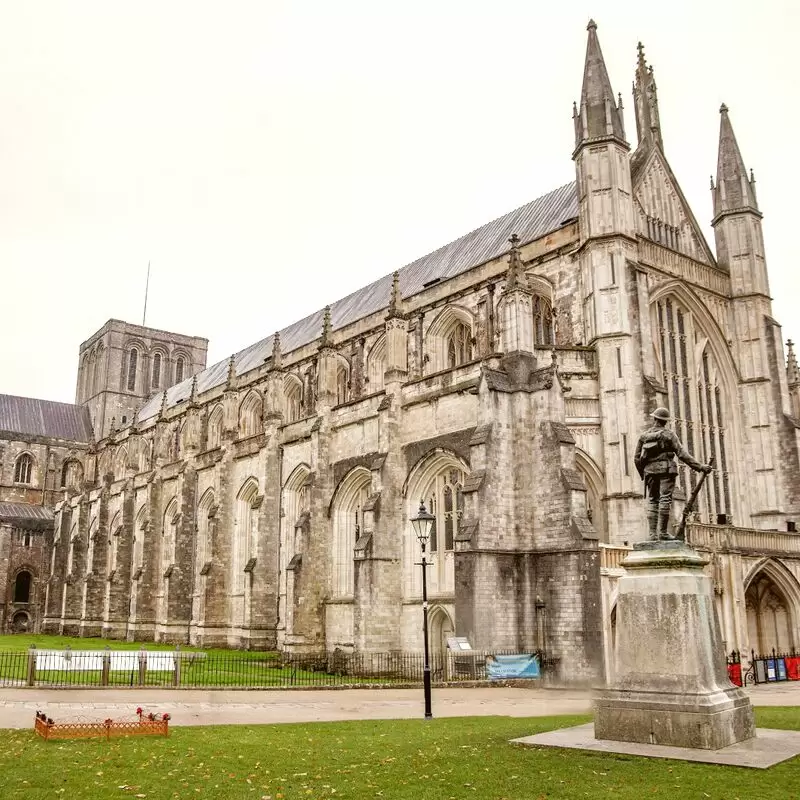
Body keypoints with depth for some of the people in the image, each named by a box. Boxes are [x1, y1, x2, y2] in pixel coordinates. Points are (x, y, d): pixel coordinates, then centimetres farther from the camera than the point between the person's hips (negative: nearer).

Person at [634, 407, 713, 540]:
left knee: (652, 502, 6)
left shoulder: (644, 436, 12)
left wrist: (643, 474, 23)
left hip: (650, 470, 4)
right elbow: (682, 454, -7)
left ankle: (653, 534, 1)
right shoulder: (668, 434, 1)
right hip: (666, 469, -4)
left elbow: (637, 458, 12)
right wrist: (700, 467, -5)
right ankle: (663, 532, -12)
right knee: (665, 499, -6)